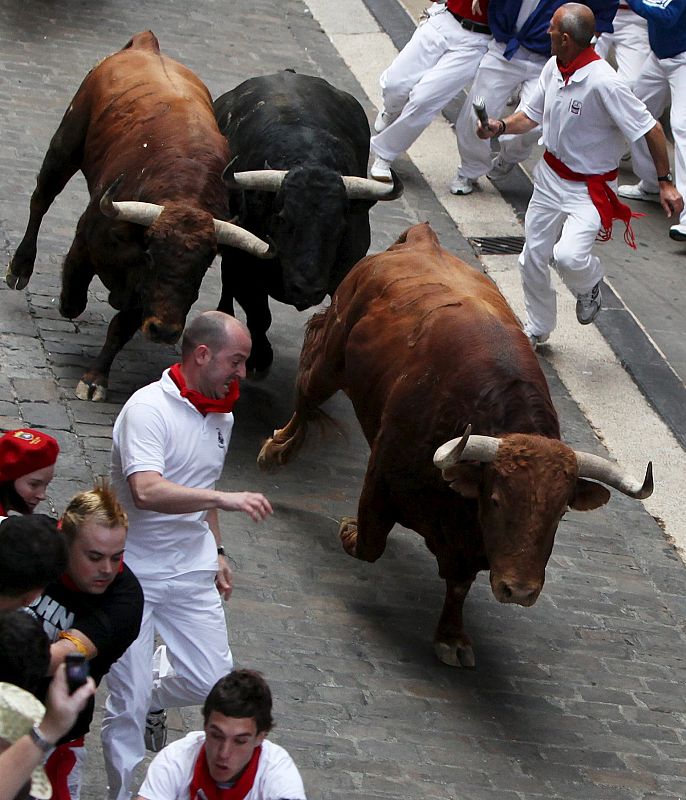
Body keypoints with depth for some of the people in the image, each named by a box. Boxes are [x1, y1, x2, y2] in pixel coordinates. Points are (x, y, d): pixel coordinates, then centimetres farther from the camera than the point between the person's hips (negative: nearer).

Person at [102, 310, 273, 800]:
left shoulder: (221, 416, 8)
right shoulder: (148, 408, -19)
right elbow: (147, 492, -33)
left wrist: (216, 550, 20)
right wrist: (226, 498, -38)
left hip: (191, 571, 7)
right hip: (133, 573, -7)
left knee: (212, 682, 1)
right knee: (128, 704, -4)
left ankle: (152, 695, 33)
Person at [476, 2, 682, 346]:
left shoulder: (604, 83, -29)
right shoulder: (554, 68, -6)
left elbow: (651, 129, -22)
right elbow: (530, 115, 9)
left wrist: (665, 183, -19)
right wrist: (501, 126, -12)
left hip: (590, 189, -7)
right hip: (550, 174, 7)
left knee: (568, 256, -25)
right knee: (533, 257, 14)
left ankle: (590, 286, 12)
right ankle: (537, 329, 37)